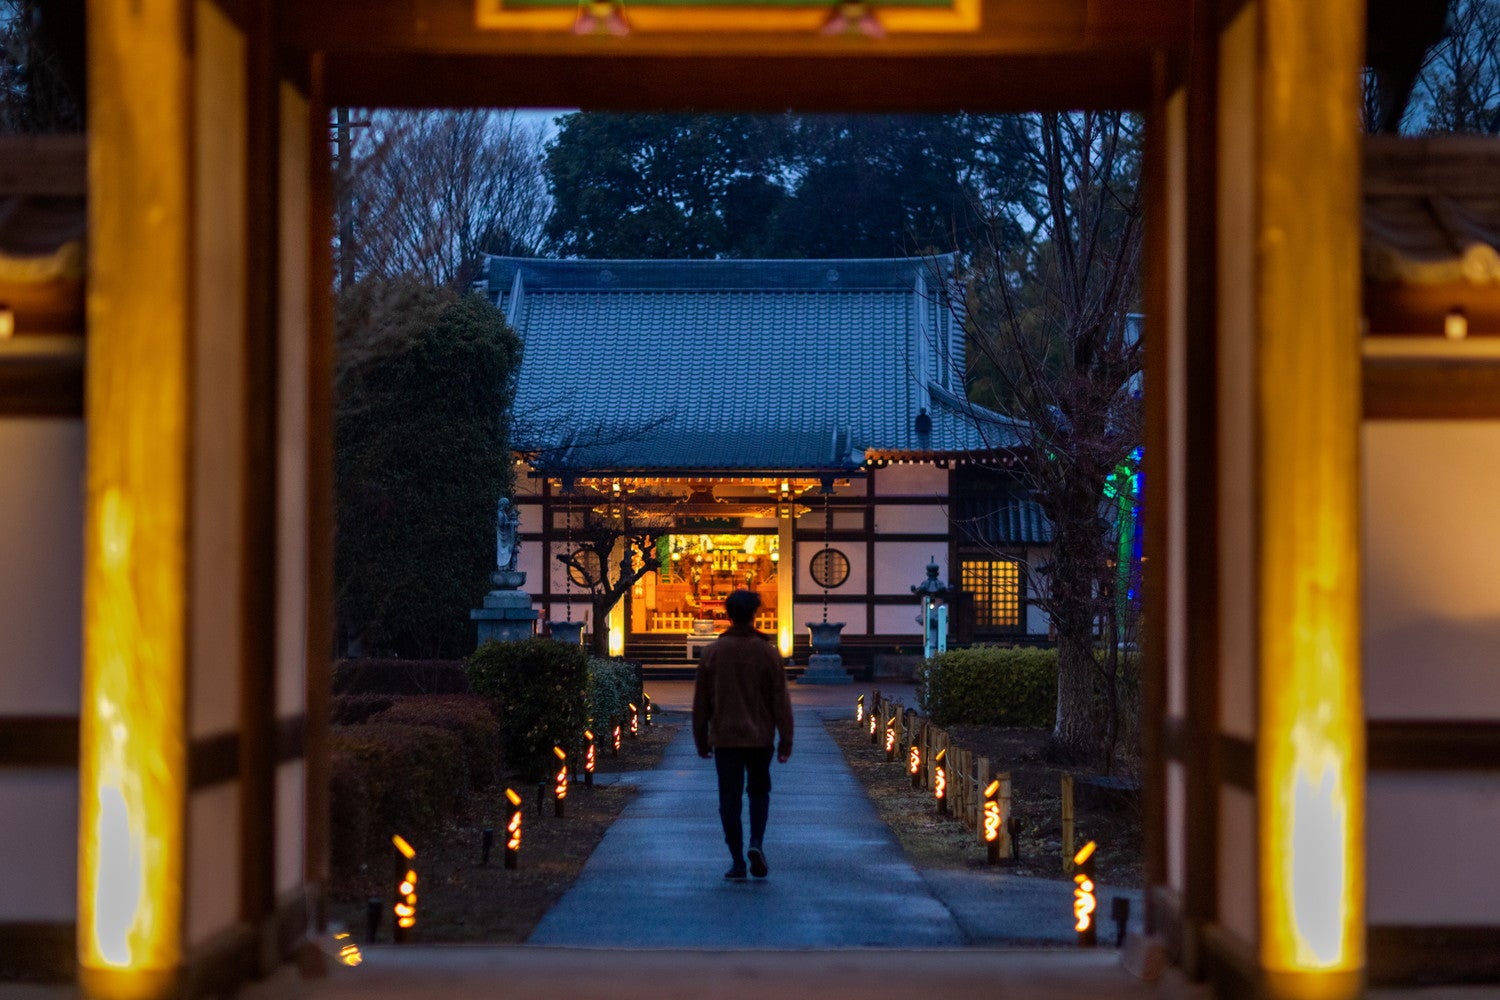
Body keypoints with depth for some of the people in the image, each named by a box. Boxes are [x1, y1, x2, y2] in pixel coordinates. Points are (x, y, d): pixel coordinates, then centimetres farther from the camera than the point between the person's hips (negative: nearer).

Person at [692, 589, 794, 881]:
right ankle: (756, 843, -4)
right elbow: (780, 700, -4)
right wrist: (785, 740, 1)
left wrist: (701, 739, 12)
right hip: (760, 737, 0)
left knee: (729, 797, 4)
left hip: (724, 737, 0)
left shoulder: (713, 652, -1)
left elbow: (700, 701, 3)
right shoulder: (767, 652, -4)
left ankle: (738, 862, 2)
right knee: (759, 791, 17)